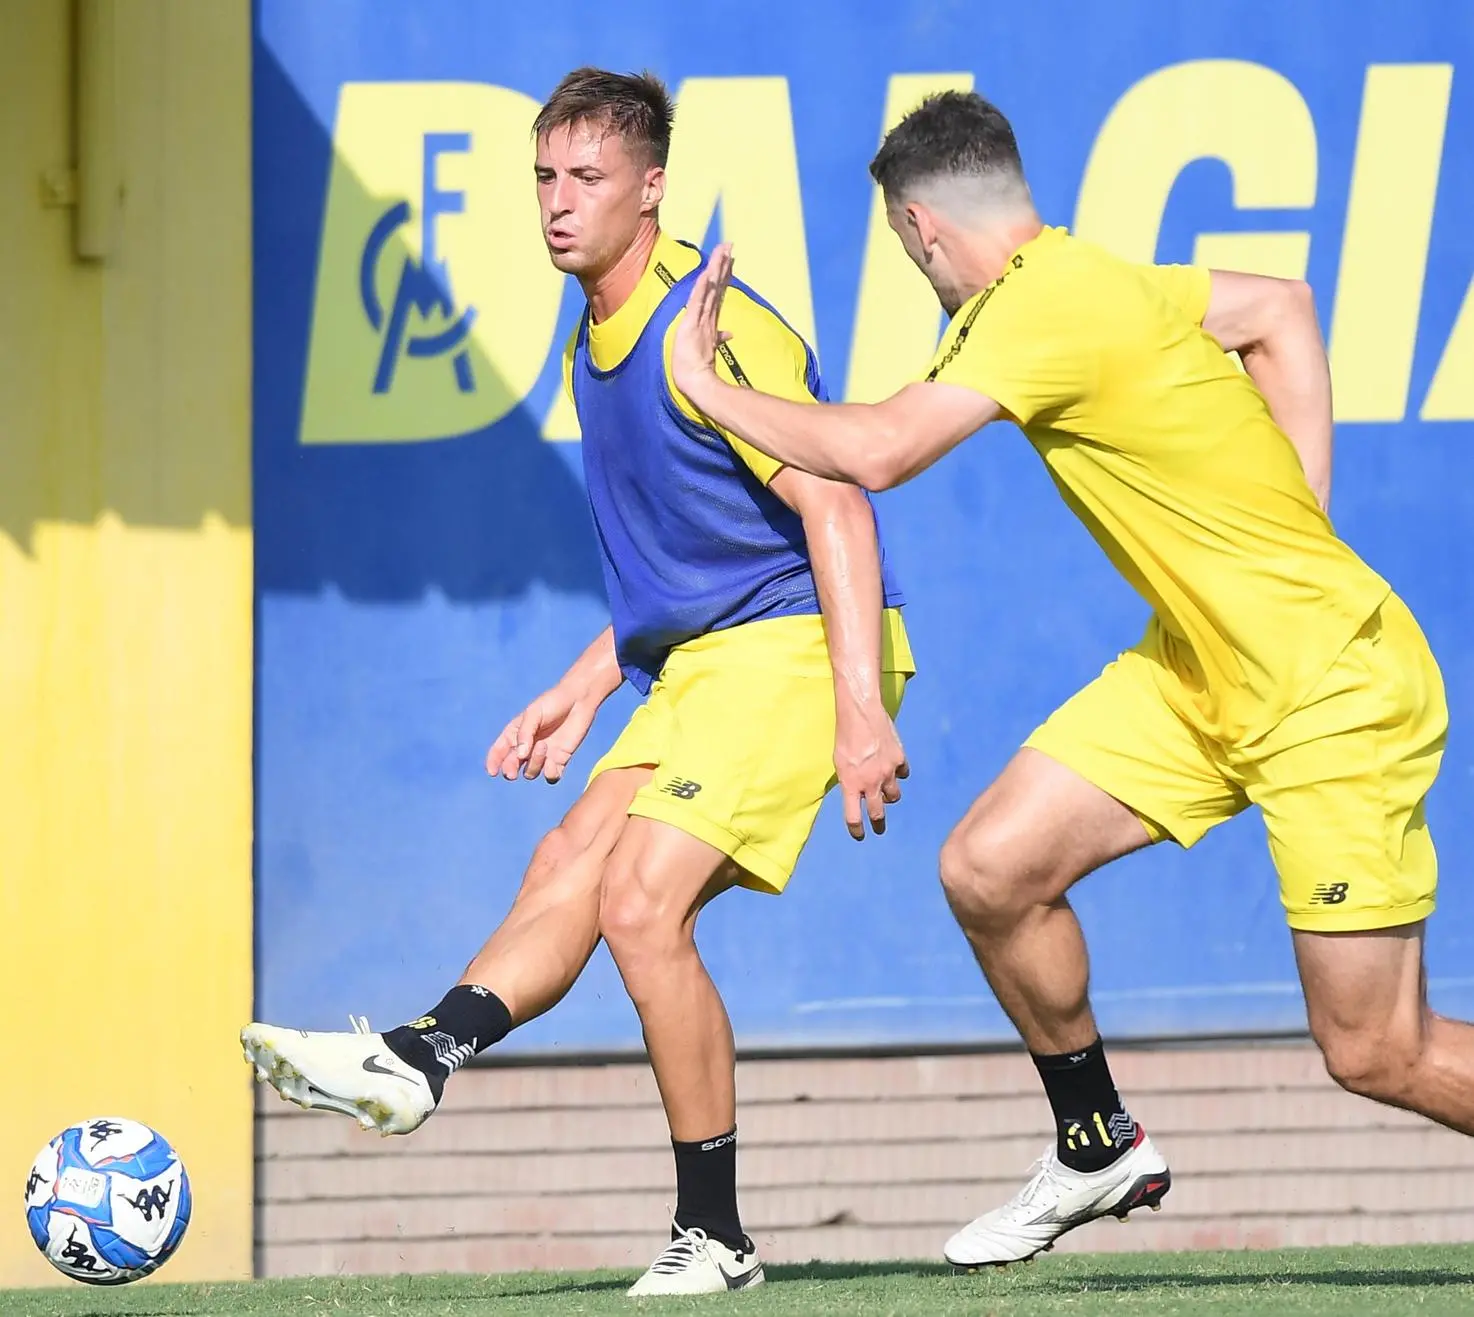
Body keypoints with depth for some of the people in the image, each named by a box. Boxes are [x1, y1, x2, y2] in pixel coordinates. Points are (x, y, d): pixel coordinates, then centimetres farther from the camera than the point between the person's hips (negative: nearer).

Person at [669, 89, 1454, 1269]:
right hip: (1202, 671, 9)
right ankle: (1099, 1152, 18)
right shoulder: (1102, 280, 5)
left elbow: (876, 451, -30)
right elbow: (1280, 307, 21)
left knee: (1377, 1055, -6)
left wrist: (707, 387, -14)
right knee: (991, 870, 0)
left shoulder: (1045, 307, -22)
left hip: (1332, 694, -9)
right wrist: (1291, 529, 16)